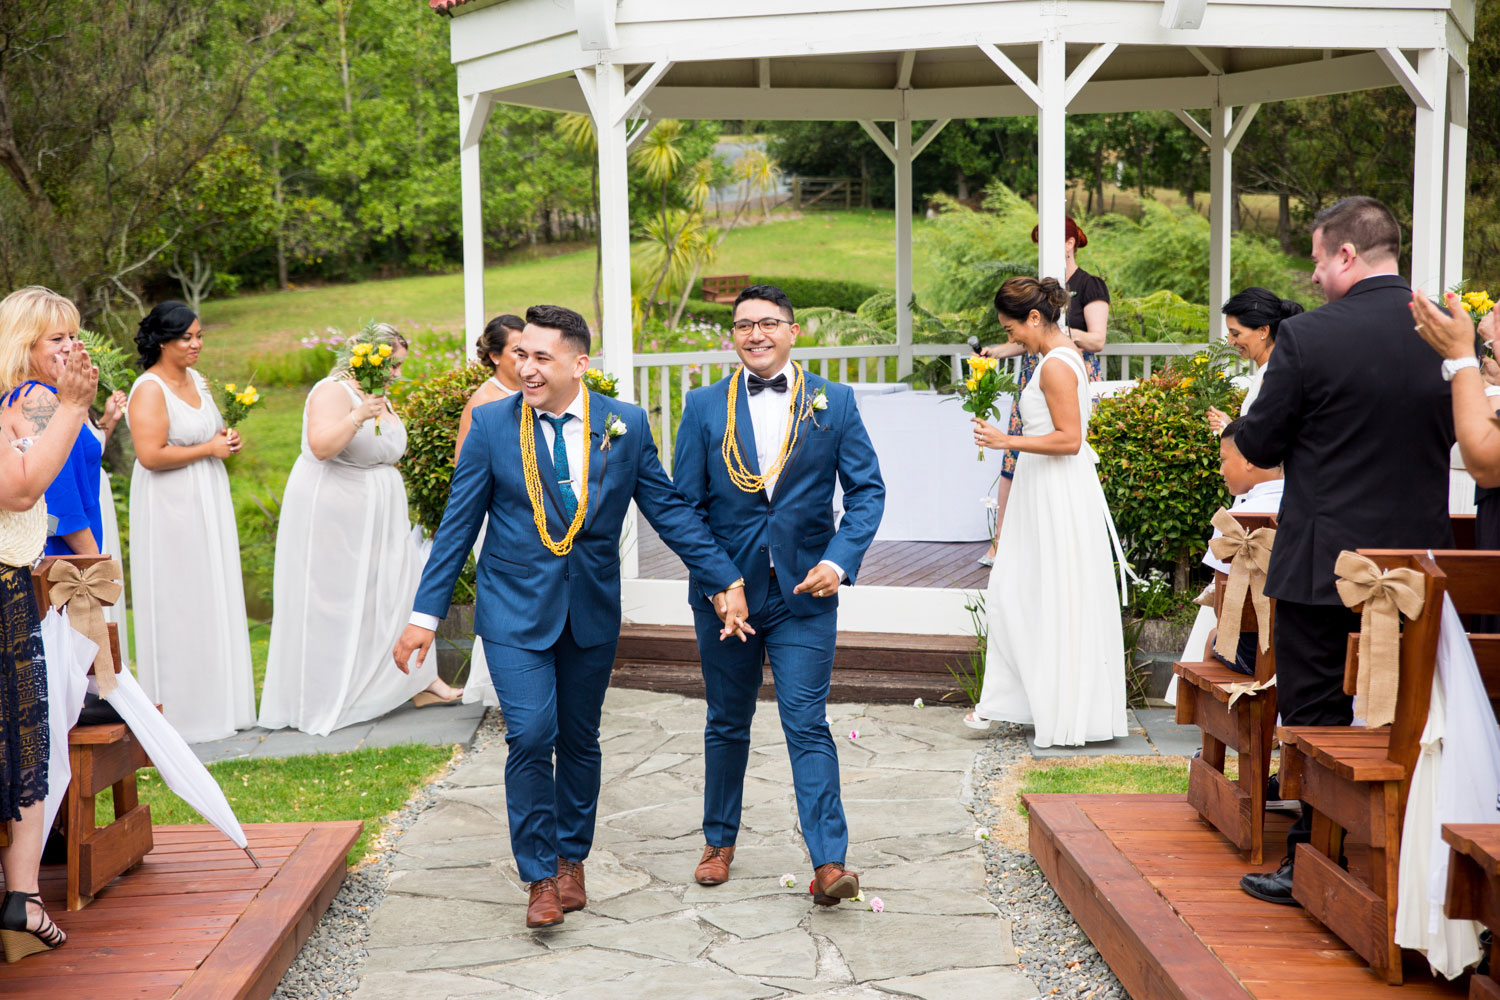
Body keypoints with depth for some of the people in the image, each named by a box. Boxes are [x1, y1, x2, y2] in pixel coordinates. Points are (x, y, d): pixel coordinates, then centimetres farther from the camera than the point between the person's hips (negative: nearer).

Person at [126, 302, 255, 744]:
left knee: (213, 598, 11)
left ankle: (214, 700, 19)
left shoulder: (198, 381, 11)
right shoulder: (149, 390, -15)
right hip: (171, 508, -8)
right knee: (177, 603, -3)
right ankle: (173, 706, 5)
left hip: (209, 503, 8)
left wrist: (226, 439, 4)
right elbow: (151, 455, -24)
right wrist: (209, 449, -16)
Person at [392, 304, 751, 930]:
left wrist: (725, 581, -1)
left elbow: (668, 509, 3)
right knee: (531, 737, -12)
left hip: (592, 608, 2)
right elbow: (458, 525, -1)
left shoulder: (625, 425, -3)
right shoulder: (491, 424, -6)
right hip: (515, 608, -2)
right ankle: (540, 878, 4)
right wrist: (426, 614, -3)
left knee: (580, 740, 12)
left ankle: (570, 859, 32)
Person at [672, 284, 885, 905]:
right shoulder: (704, 407, 3)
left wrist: (840, 560, -12)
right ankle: (719, 840, 32)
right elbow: (684, 502, 2)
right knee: (727, 724, 15)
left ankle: (829, 862, -6)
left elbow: (867, 488, 1)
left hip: (805, 593, -1)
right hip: (725, 592, 2)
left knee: (807, 724, -7)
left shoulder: (833, 402, 2)